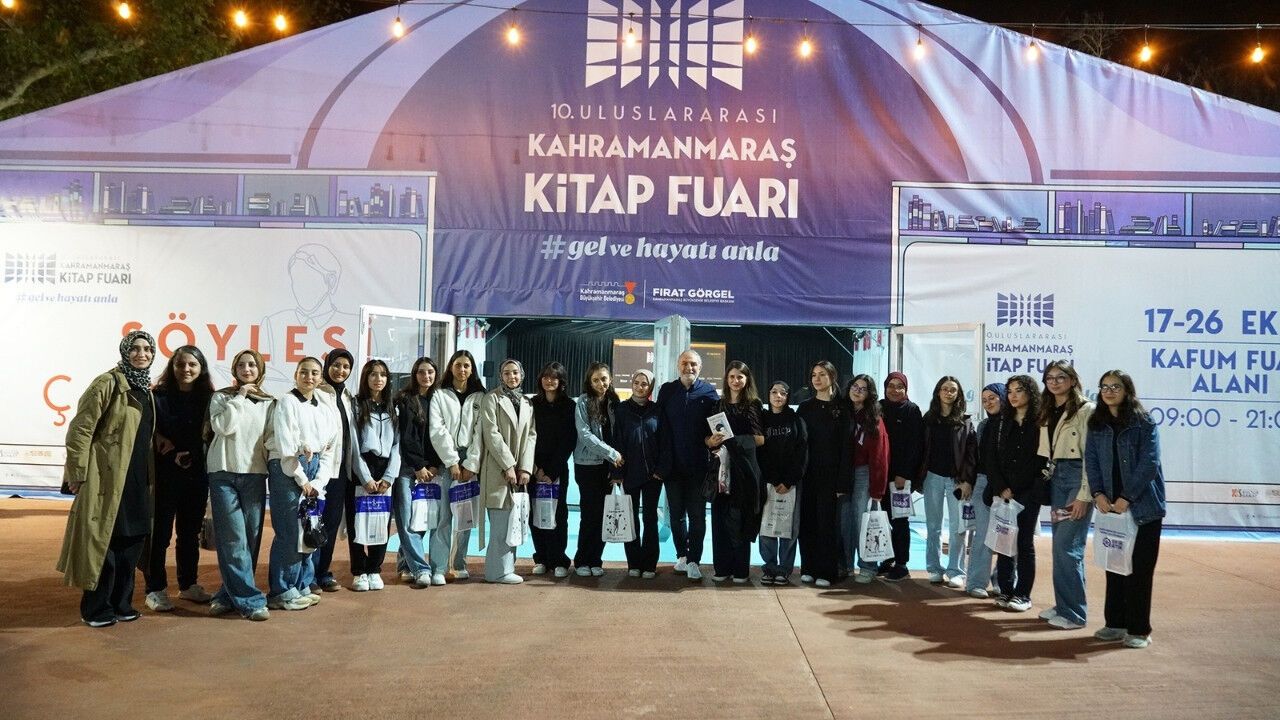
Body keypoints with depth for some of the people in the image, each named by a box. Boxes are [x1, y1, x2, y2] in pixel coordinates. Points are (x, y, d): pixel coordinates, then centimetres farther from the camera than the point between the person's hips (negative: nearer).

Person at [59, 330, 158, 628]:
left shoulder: (146, 390, 14)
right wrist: (77, 473, -14)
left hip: (138, 478, 7)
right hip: (107, 476, -7)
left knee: (132, 540, 11)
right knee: (103, 541, 0)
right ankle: (95, 609, 12)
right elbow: (80, 429, -12)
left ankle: (120, 603, 22)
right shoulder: (108, 383, -9)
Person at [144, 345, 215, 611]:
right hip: (165, 474, -3)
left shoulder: (208, 398, 5)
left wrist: (189, 454, -8)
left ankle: (188, 584, 23)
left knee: (191, 531, 12)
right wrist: (175, 456, -8)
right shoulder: (159, 396, -3)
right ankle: (155, 589, 8)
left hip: (197, 474, 3)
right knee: (161, 532, 0)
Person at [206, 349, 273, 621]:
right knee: (233, 538, -8)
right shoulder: (221, 397, 4)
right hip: (224, 473, -3)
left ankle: (230, 595, 15)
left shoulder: (268, 403, 10)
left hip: (255, 475, 3)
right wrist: (239, 398, -9)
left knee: (251, 537, 2)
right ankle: (249, 599, -6)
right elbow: (222, 427, -12)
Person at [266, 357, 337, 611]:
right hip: (288, 471, -7)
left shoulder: (324, 411, 15)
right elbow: (285, 446, -12)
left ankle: (301, 586, 20)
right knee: (289, 532, -5)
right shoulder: (287, 403, -5)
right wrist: (301, 478, -10)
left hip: (312, 473, 7)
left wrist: (316, 482, 2)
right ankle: (282, 592, 6)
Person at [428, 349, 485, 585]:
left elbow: (480, 432, 3)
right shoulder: (440, 395, 6)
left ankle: (459, 564, 14)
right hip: (446, 462, -2)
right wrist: (453, 463, -9)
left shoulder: (479, 397, 11)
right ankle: (438, 568, -4)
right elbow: (437, 431, -2)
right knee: (444, 516, -7)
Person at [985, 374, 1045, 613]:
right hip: (1002, 492, 4)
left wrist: (1015, 489, -9)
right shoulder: (1003, 422, 10)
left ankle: (1023, 594, 9)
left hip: (1028, 493, -4)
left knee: (1024, 542, 1)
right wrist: (1001, 488, -5)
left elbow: (1042, 459, -7)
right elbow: (992, 457, 7)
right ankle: (1005, 590, 13)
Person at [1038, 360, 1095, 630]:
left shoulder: (1085, 409, -9)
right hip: (1056, 477, 7)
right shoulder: (1048, 412, 14)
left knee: (1067, 545, -9)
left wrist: (1084, 496, -16)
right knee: (1060, 545, 10)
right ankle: (1063, 605, 18)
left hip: (1077, 477, -7)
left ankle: (1073, 613, -1)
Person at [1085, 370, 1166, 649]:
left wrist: (1127, 498, -17)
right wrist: (1098, 493, -9)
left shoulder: (1144, 423, -7)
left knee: (1139, 569, 0)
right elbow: (1091, 460, 5)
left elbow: (1149, 463, -13)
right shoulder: (1096, 424, 7)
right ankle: (1116, 623, 19)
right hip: (1110, 506, 4)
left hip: (1143, 506, -4)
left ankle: (1138, 629, 10)